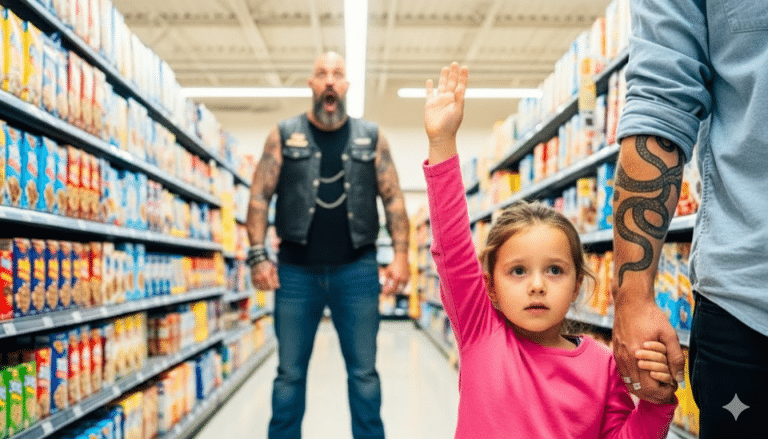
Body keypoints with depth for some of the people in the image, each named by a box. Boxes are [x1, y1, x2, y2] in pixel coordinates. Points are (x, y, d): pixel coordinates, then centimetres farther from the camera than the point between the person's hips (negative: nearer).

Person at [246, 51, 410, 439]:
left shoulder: (372, 137, 8)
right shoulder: (284, 135, 6)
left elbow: (393, 199, 6)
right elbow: (260, 196, 3)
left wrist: (401, 254, -4)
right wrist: (258, 256, -6)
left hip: (356, 269, 0)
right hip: (296, 271, 0)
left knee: (363, 372, 6)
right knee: (289, 373, 8)